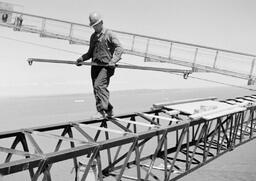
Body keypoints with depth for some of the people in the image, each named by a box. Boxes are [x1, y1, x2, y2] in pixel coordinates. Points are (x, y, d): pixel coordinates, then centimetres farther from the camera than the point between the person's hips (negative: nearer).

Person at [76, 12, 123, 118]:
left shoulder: (109, 34, -1)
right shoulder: (93, 36, 19)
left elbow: (119, 48, -9)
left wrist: (113, 61, -23)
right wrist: (82, 58, 8)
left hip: (106, 66, -7)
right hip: (95, 66, 7)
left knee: (99, 85, -24)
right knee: (96, 89, 6)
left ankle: (102, 111, -24)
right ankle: (109, 110, 21)